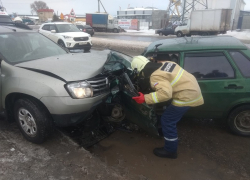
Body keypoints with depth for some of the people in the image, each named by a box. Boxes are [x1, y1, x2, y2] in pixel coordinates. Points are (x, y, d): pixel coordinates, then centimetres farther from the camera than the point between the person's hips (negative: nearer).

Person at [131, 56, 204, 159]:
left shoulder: (155, 76, -21)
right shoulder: (164, 64, 7)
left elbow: (165, 93, -35)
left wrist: (145, 98, -30)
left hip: (186, 96, -10)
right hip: (192, 88, 10)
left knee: (167, 121, 0)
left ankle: (170, 151, 14)